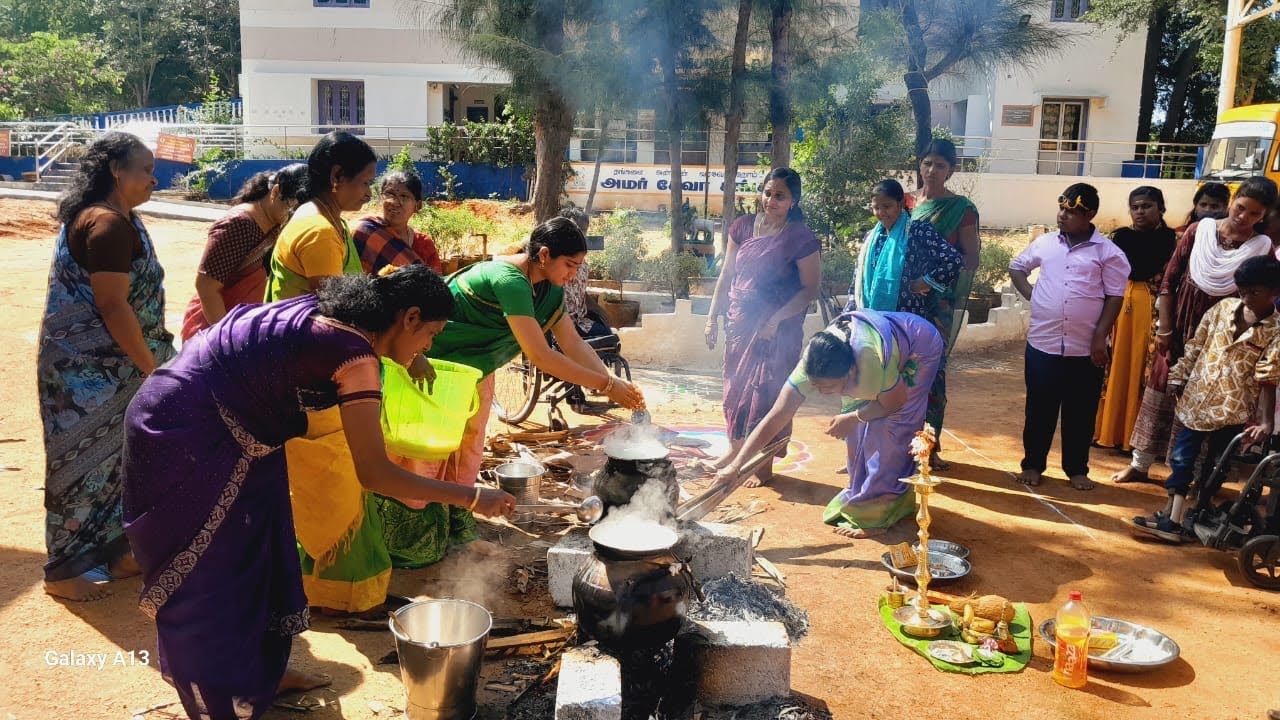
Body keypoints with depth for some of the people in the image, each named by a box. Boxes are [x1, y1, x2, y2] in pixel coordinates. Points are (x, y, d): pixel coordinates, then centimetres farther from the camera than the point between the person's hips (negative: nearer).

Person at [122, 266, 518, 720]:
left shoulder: (332, 313, 2)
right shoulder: (354, 355, -25)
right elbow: (373, 473, -26)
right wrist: (472, 498, -20)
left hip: (223, 430, 10)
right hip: (184, 433, -10)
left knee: (253, 550, 19)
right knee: (207, 573, 3)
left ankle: (256, 671, 34)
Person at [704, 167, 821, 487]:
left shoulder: (801, 238, -13)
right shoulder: (743, 226, 2)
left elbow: (811, 288, -12)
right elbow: (727, 275, 9)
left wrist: (776, 321, -18)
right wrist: (713, 316, 6)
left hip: (776, 329, -5)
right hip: (740, 321, 5)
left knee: (767, 391, 1)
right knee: (735, 385, 14)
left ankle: (764, 464, 14)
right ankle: (735, 447, 33)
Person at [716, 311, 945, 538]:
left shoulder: (872, 359, -45)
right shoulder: (813, 366, -31)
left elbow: (895, 403, -25)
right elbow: (776, 418, -32)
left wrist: (852, 418, -17)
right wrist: (735, 465, -36)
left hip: (919, 349, -5)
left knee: (888, 430, -13)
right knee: (858, 430, -1)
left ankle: (876, 515, -4)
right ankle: (861, 497, 19)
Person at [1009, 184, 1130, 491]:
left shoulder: (1108, 252, -4)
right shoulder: (1044, 243, 4)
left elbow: (1115, 297, -4)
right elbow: (1016, 267, 19)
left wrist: (1100, 336, -10)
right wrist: (1030, 294, 2)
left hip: (1085, 348, -1)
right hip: (1043, 343, 2)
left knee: (1081, 412, 9)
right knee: (1039, 408, 9)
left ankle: (1077, 468, 22)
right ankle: (1033, 464, 21)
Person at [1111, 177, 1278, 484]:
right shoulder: (1199, 230, -4)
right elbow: (1169, 279, 0)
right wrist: (1164, 327, -3)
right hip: (1178, 326, 2)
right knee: (1160, 393, 10)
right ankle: (1140, 465, 23)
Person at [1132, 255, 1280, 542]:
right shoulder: (1223, 308, 2)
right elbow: (1196, 345, 10)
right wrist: (1179, 376, 5)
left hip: (1233, 409, -4)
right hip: (1198, 398, 4)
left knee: (1214, 466, 7)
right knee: (1182, 457, 4)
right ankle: (1172, 518, 9)